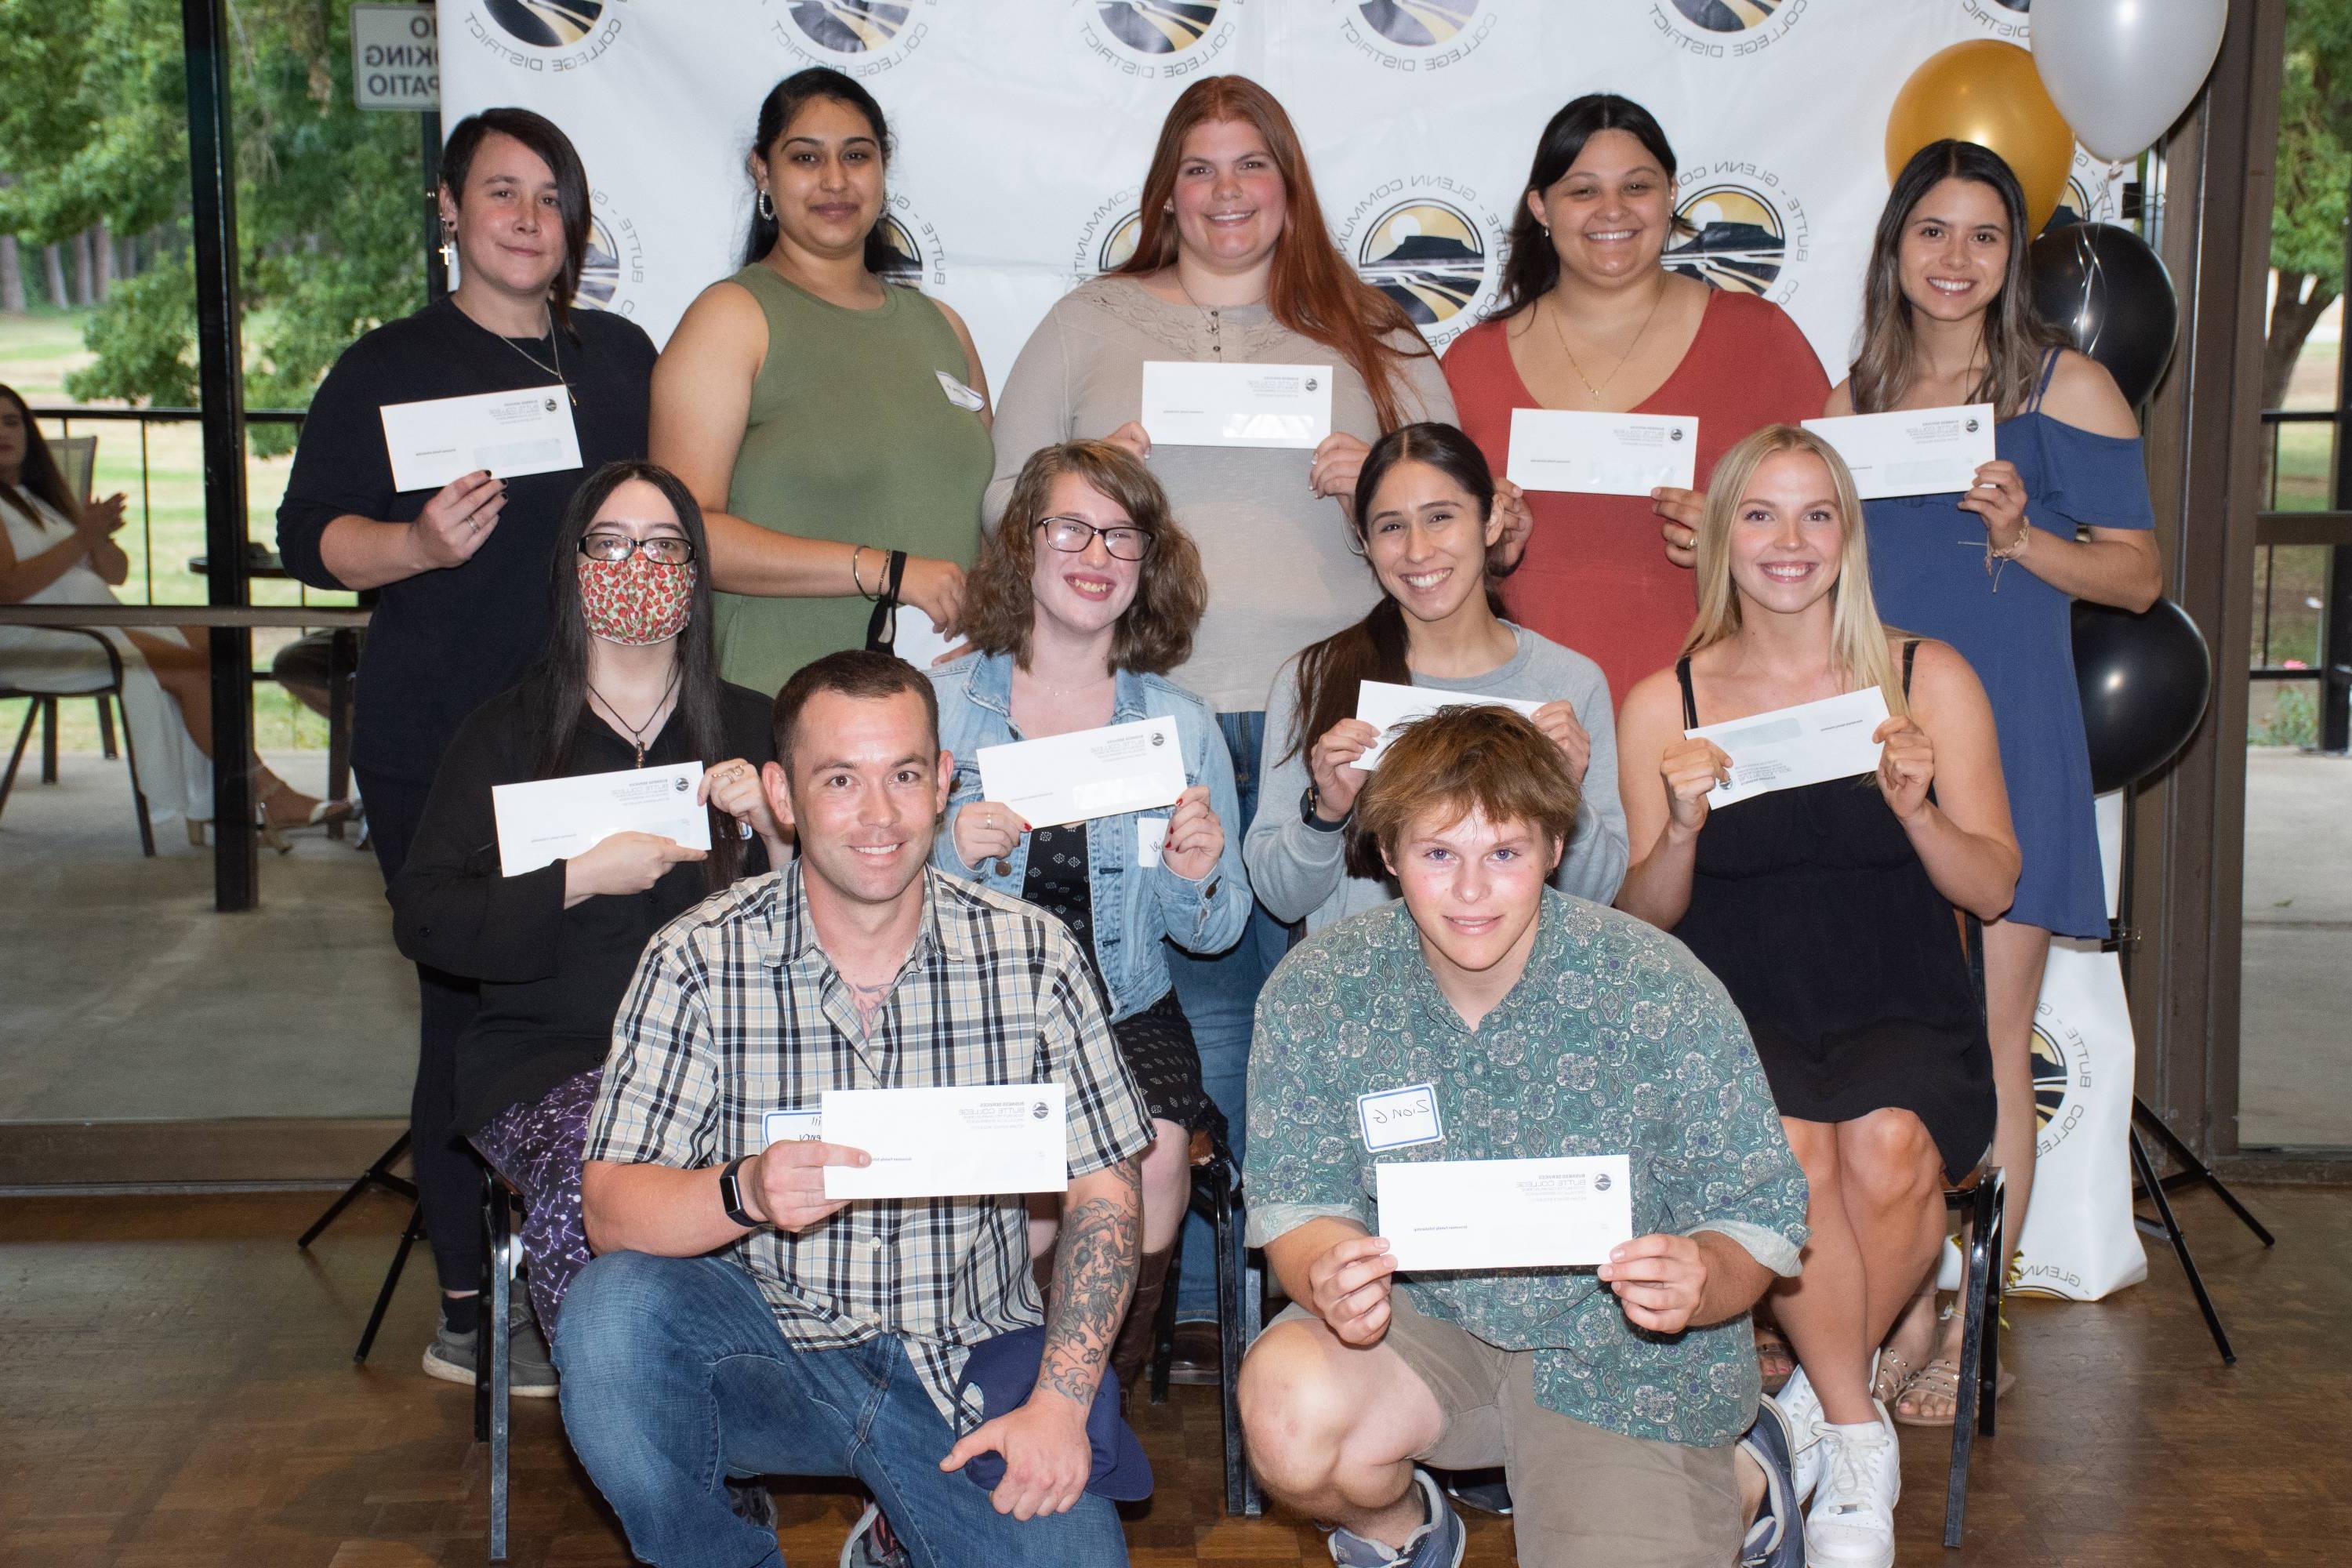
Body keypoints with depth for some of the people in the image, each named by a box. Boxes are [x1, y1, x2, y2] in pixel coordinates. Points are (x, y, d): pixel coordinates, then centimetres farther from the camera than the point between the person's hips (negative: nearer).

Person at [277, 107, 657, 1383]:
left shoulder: (621, 358, 15)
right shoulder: (389, 367, 2)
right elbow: (308, 535, -3)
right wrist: (420, 544, -21)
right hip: (438, 748, -4)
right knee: (472, 1012, -2)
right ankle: (470, 1301, 11)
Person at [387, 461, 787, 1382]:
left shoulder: (750, 730, 16)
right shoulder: (506, 734, 11)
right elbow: (421, 919, 0)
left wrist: (773, 833, -6)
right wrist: (580, 879, -10)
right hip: (553, 1057, -1)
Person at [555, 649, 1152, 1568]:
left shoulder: (1032, 955, -3)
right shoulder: (697, 962, -6)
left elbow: (1102, 1192, 1)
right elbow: (609, 1210, -11)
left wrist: (1060, 1402, -10)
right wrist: (746, 1193, -32)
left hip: (966, 1365, 1)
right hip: (762, 1347, -1)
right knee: (613, 1309, -29)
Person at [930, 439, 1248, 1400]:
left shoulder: (1182, 726, 8)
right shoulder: (940, 704, 2)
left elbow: (1217, 934, 11)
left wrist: (1199, 882, -11)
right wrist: (949, 859, -20)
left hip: (1125, 1015, 2)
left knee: (1153, 1158, -26)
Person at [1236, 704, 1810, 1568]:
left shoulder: (1664, 993, -16)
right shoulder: (1317, 988, -10)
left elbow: (1759, 1217, -10)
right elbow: (1297, 1201, -6)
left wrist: (1699, 1282, -34)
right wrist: (1327, 1277, -31)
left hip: (1624, 1363, -1)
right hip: (1416, 1315, 1)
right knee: (1290, 1413, -29)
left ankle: (1735, 1478, 18)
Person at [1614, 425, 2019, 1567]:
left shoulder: (1930, 681, 6)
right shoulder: (1664, 705, 5)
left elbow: (1993, 888, 5)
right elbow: (1640, 924, 4)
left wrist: (1917, 809, -15)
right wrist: (1681, 830, -16)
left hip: (1906, 1014, 1)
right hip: (1737, 1018, 0)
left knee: (1887, 1148, -32)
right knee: (1788, 1152, -32)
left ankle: (1817, 1407, -3)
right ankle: (1856, 1436, -9)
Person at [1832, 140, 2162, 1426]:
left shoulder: (2067, 388, 1)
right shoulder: (1855, 401, 13)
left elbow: (2138, 572, 1)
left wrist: (2020, 535, -15)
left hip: (2009, 743, -4)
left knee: (1991, 1042, -2)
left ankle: (1972, 1335, 7)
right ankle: (1903, 1318, 15)